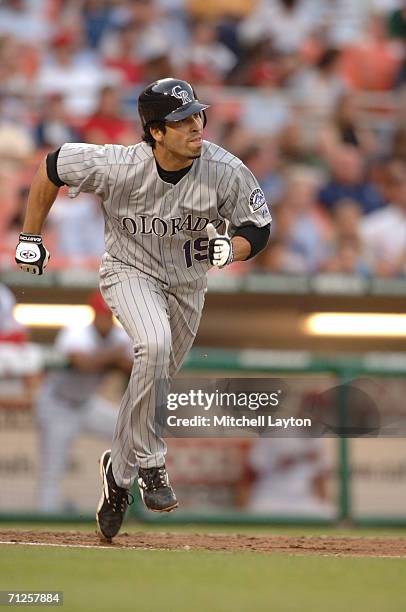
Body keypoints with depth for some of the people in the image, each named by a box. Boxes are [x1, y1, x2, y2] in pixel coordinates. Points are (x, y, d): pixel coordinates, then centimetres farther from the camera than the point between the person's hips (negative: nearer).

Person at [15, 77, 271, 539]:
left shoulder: (227, 171, -23)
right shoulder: (119, 166, -28)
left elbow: (258, 228, -10)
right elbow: (50, 169, -11)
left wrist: (231, 249, -33)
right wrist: (29, 238, -7)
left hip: (187, 281, 3)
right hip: (130, 271, -3)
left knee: (158, 382, 12)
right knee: (155, 345, -31)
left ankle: (120, 472, 34)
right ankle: (148, 464, -20)